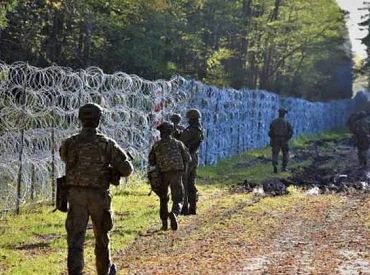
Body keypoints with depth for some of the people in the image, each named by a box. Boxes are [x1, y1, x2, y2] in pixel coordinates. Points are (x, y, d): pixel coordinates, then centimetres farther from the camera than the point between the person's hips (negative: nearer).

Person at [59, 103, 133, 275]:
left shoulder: (69, 144, 0)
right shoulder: (107, 144, -7)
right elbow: (127, 169, -7)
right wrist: (110, 171, 14)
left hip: (76, 196, 1)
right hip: (99, 196, -1)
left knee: (75, 238, -4)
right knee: (102, 237, 19)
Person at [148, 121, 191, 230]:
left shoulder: (156, 145, 5)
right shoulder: (178, 143, 3)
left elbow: (151, 162, 8)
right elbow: (188, 158, 6)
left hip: (163, 174, 1)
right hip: (176, 173, -1)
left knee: (163, 199, 18)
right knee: (178, 199, 4)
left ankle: (164, 223, 13)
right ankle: (174, 214, -27)